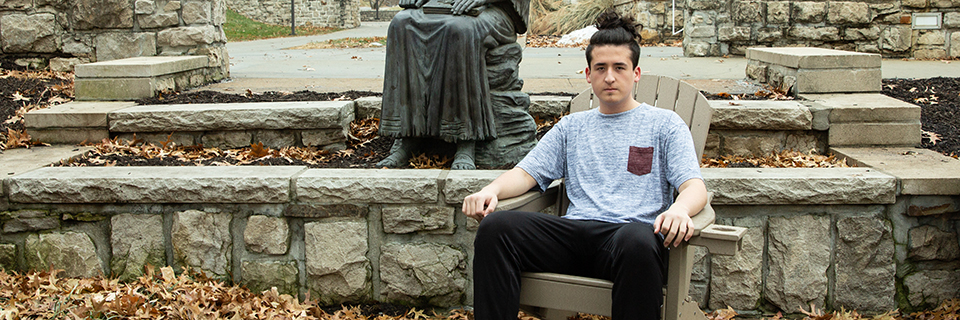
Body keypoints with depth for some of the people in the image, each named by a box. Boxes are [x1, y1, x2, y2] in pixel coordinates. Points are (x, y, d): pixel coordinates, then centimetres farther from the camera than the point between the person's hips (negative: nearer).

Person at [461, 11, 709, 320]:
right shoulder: (571, 127, 28)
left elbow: (695, 185, 5)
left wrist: (680, 208, -21)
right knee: (495, 226, -26)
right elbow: (525, 173, 20)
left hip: (632, 229, -3)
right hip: (575, 232, 3)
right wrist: (491, 190, -4)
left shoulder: (664, 124, 17)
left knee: (637, 240, -42)